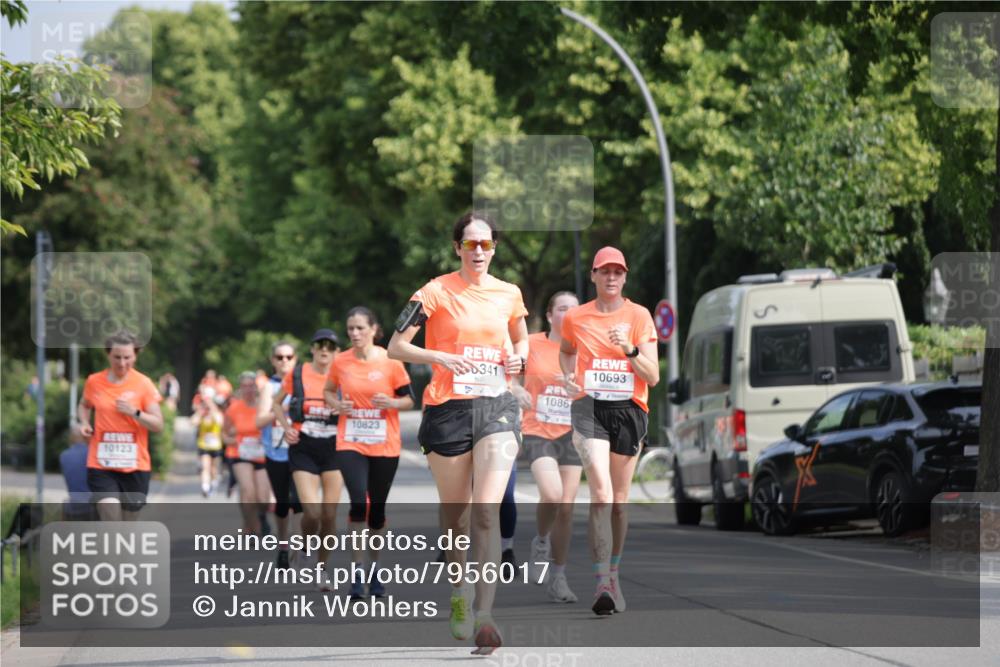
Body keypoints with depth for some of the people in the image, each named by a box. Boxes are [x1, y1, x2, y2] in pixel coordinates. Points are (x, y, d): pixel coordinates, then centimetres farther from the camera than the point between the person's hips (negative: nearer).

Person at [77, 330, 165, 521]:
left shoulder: (143, 384, -2)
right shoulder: (94, 382, 2)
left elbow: (158, 425, -3)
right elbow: (84, 406, 23)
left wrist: (135, 413, -19)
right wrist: (84, 423, 3)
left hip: (135, 467, 1)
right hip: (101, 464, 0)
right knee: (110, 521, -16)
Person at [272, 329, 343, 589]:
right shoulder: (297, 373, 0)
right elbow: (277, 404, 13)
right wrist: (287, 427, -2)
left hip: (333, 449, 1)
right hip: (303, 449, -1)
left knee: (330, 514, -1)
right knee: (312, 512, -15)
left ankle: (321, 569, 16)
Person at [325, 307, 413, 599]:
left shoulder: (390, 361, -4)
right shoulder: (340, 362, 0)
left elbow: (408, 399, 2)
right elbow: (329, 391, 16)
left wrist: (392, 403, -18)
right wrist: (337, 405, -5)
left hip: (385, 446, 0)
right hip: (351, 444, 0)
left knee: (377, 507, 9)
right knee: (358, 502, -16)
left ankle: (375, 569, 26)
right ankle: (357, 571, -12)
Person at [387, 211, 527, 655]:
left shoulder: (509, 294, 9)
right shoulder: (436, 293, -2)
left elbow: (521, 340, 26)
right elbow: (395, 347, -3)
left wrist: (518, 358, 3)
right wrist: (441, 357, -17)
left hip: (497, 407, 1)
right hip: (448, 410, -1)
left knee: (486, 512, -14)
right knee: (455, 513, 9)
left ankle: (484, 617, -21)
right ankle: (459, 591, 36)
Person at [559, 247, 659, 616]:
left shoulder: (639, 316, 1)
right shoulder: (575, 318, 5)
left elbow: (653, 377, -2)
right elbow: (566, 350, 29)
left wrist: (630, 349, -18)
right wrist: (569, 377, 10)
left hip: (629, 410, 1)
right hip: (589, 408, -1)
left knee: (619, 499, 10)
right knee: (601, 494, -18)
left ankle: (613, 574, 29)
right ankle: (602, 583, -25)